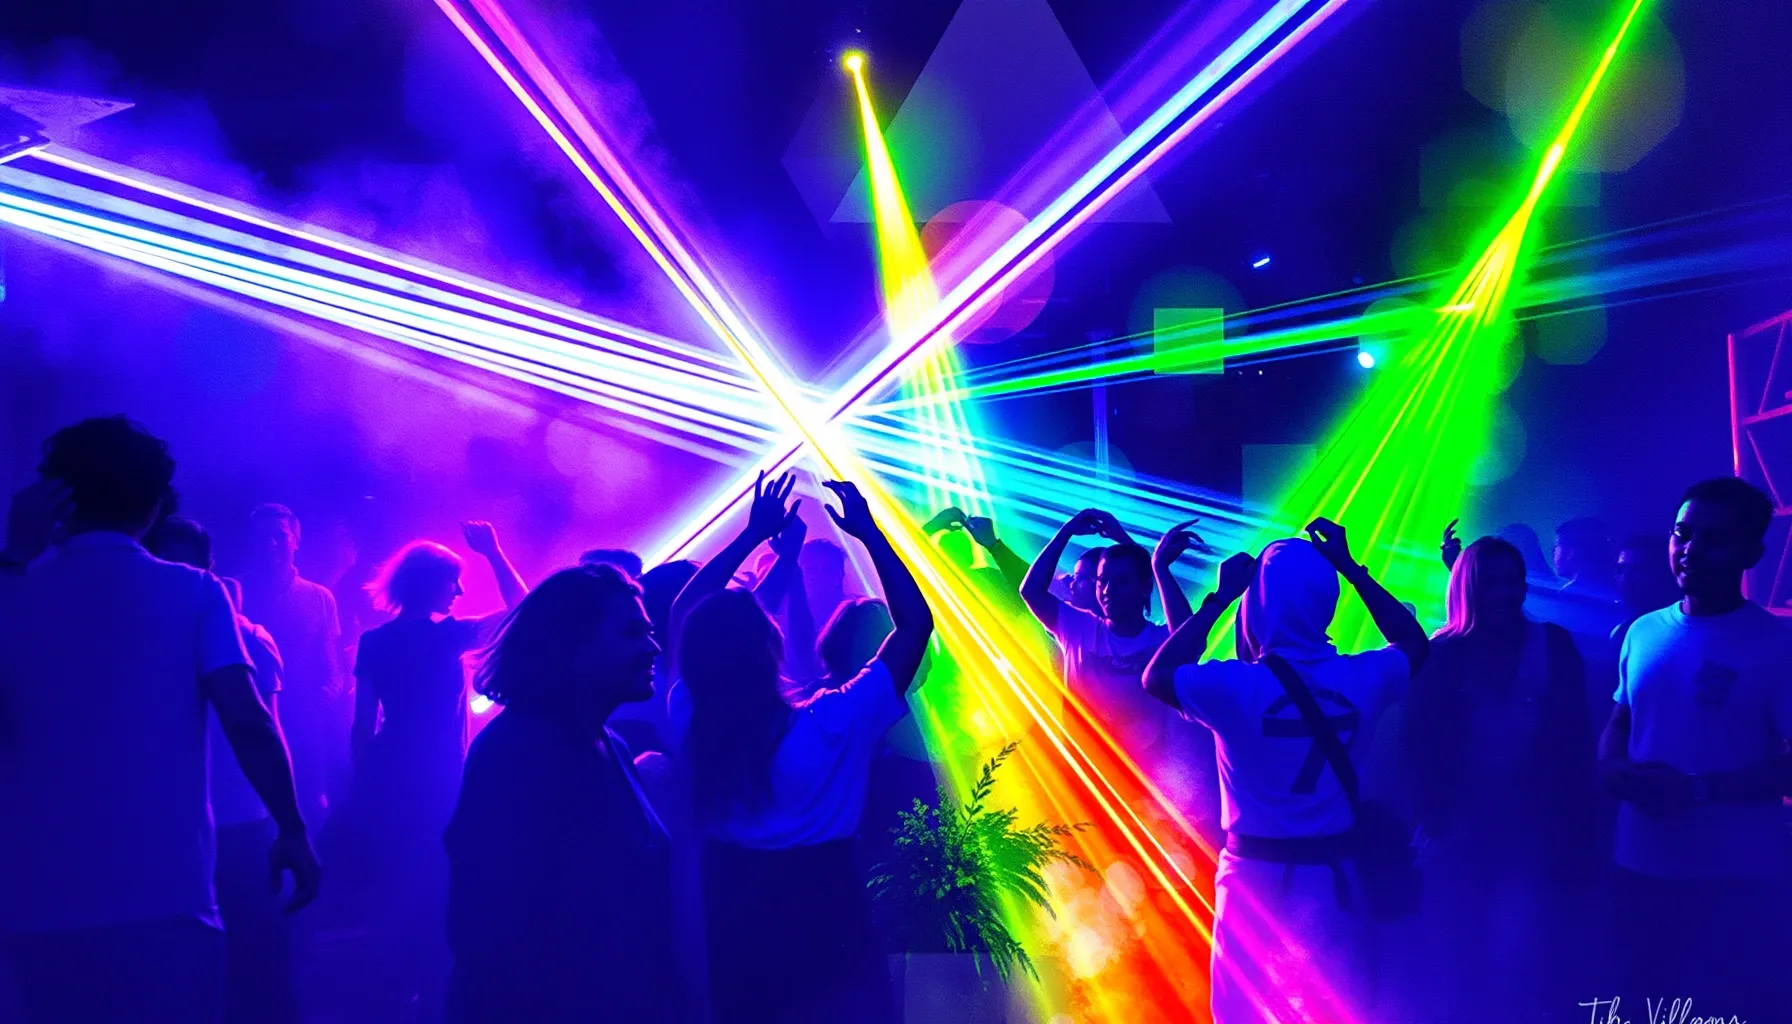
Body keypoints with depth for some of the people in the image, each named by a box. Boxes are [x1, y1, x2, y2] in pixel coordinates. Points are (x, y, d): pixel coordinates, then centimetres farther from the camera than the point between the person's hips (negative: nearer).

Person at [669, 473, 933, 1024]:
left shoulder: (690, 722, -14)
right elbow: (916, 620, -16)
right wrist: (868, 531, -10)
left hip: (731, 910, 4)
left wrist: (753, 534, 5)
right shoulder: (834, 724, -24)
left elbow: (684, 611, 4)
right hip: (823, 916, -4)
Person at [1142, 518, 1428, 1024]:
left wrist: (1219, 598, 0)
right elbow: (1417, 647, 16)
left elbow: (1157, 677, 1)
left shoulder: (1236, 686, -16)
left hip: (1259, 878, -3)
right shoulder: (1361, 679, -6)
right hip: (1335, 876, 3)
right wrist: (1351, 568, 13)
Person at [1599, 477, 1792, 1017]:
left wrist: (1698, 789, -24)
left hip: (1738, 883, -5)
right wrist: (1614, 769, -5)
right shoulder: (1644, 633, 9)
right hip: (1640, 868, 5)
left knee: (1734, 1009, 5)